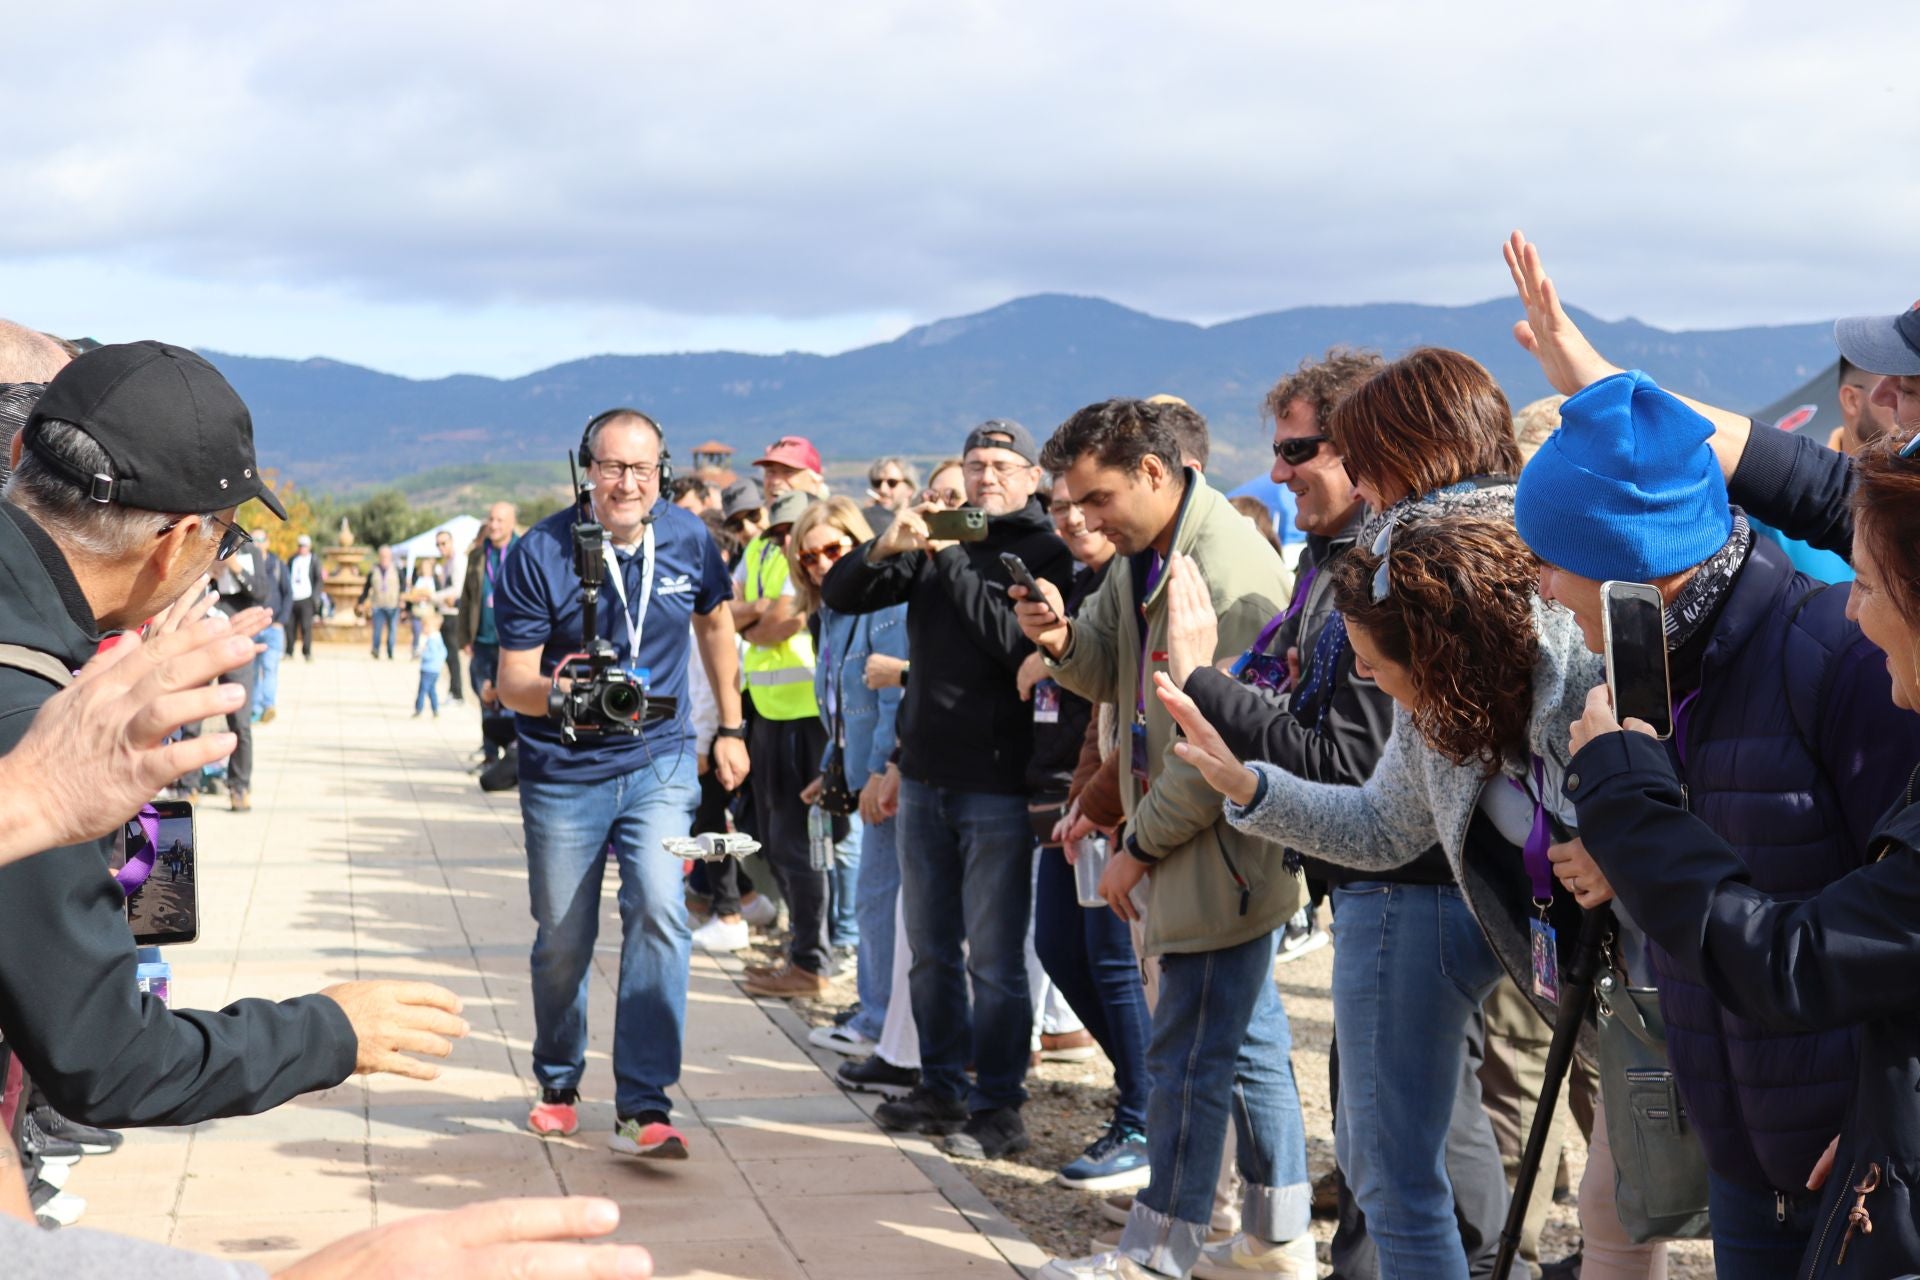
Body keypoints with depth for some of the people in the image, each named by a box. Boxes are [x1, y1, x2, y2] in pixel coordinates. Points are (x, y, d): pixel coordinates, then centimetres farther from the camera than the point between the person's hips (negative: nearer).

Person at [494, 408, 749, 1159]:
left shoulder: (687, 540, -5)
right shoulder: (539, 555, -15)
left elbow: (714, 622, 15)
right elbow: (513, 684, -13)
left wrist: (731, 728, 16)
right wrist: (560, 690, -36)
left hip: (658, 764, 1)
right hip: (563, 773, -1)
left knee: (659, 912, -19)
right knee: (562, 940, 9)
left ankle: (643, 1110, -15)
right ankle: (558, 1084, 35)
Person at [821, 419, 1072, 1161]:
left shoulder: (1046, 553, -4)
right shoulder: (939, 542, 12)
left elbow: (1018, 642, -18)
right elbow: (839, 596, 5)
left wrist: (954, 563, -19)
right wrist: (886, 548, -13)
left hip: (998, 783, -6)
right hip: (925, 773, 6)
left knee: (994, 958, -1)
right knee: (932, 951, 15)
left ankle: (998, 1106, 8)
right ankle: (942, 1087, 26)